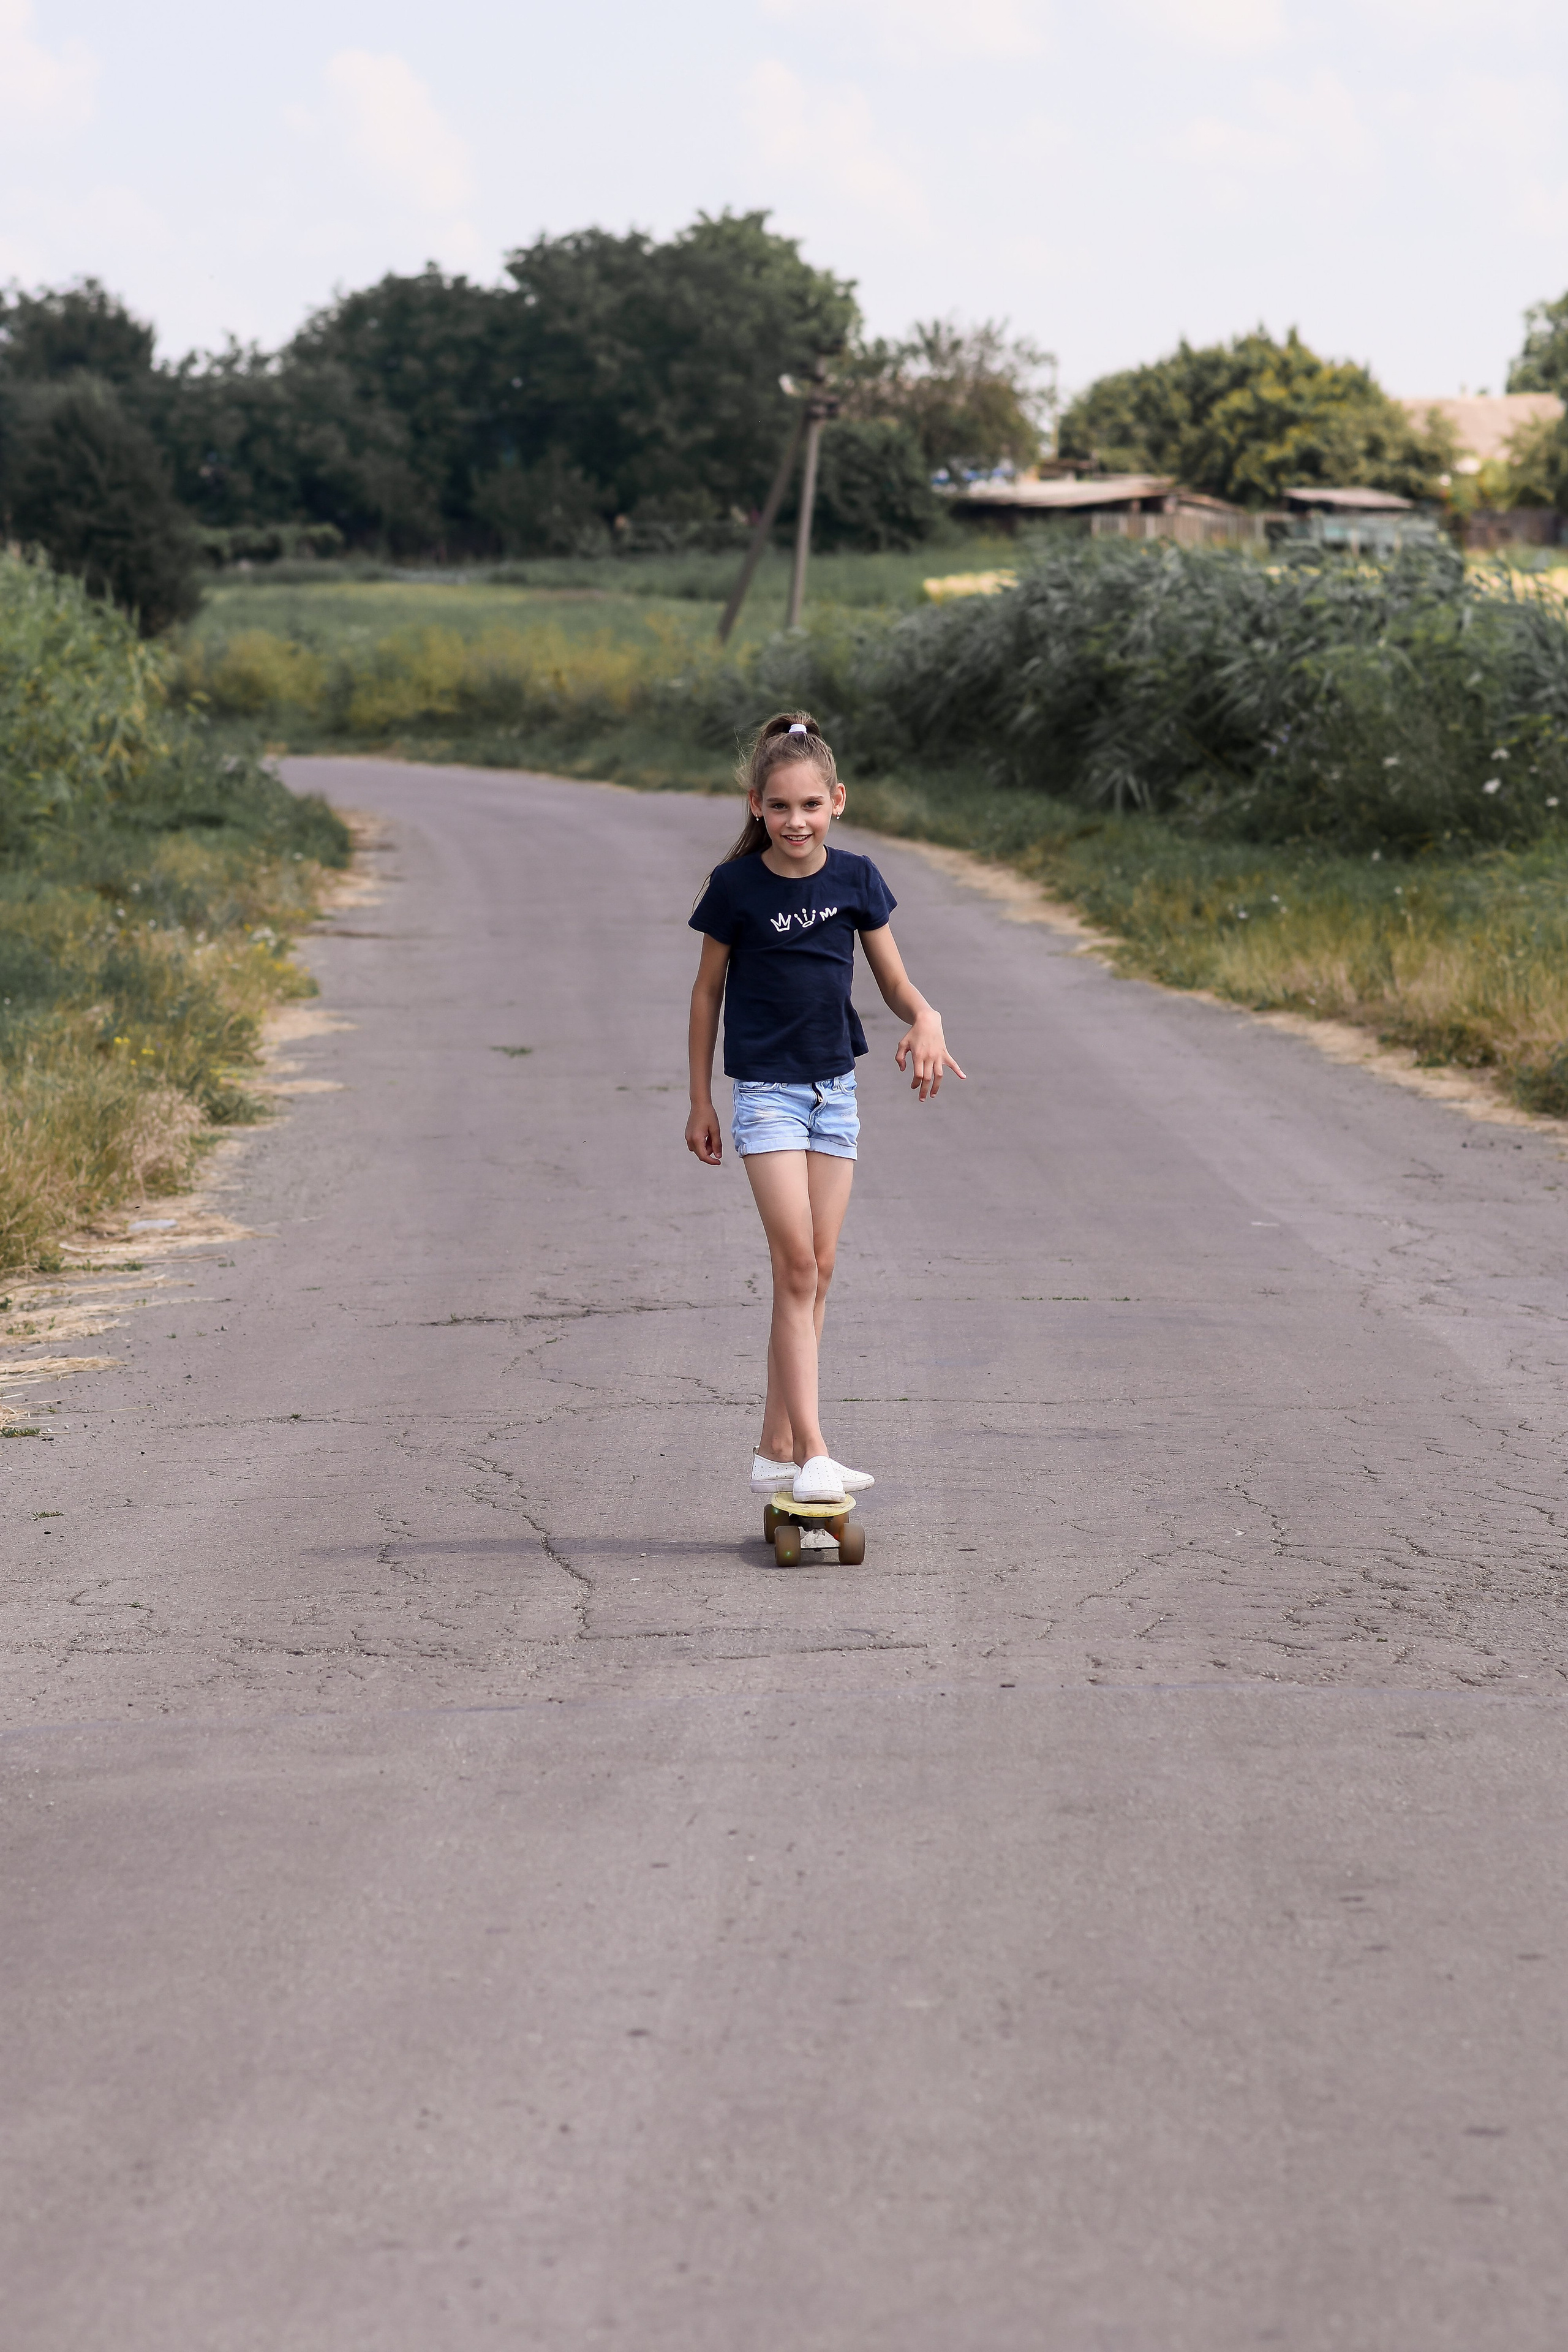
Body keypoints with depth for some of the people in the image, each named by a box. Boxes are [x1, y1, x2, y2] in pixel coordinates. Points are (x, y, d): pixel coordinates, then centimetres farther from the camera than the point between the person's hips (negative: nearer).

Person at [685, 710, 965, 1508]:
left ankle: (777, 1448, 15)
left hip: (834, 1088, 4)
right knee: (796, 1266, -12)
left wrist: (925, 1019, -16)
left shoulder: (855, 879, 0)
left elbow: (893, 979, 7)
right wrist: (701, 1101, 3)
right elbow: (708, 992, 1)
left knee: (818, 1269, 7)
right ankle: (812, 1456, -13)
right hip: (766, 1090, -4)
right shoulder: (736, 887, -8)